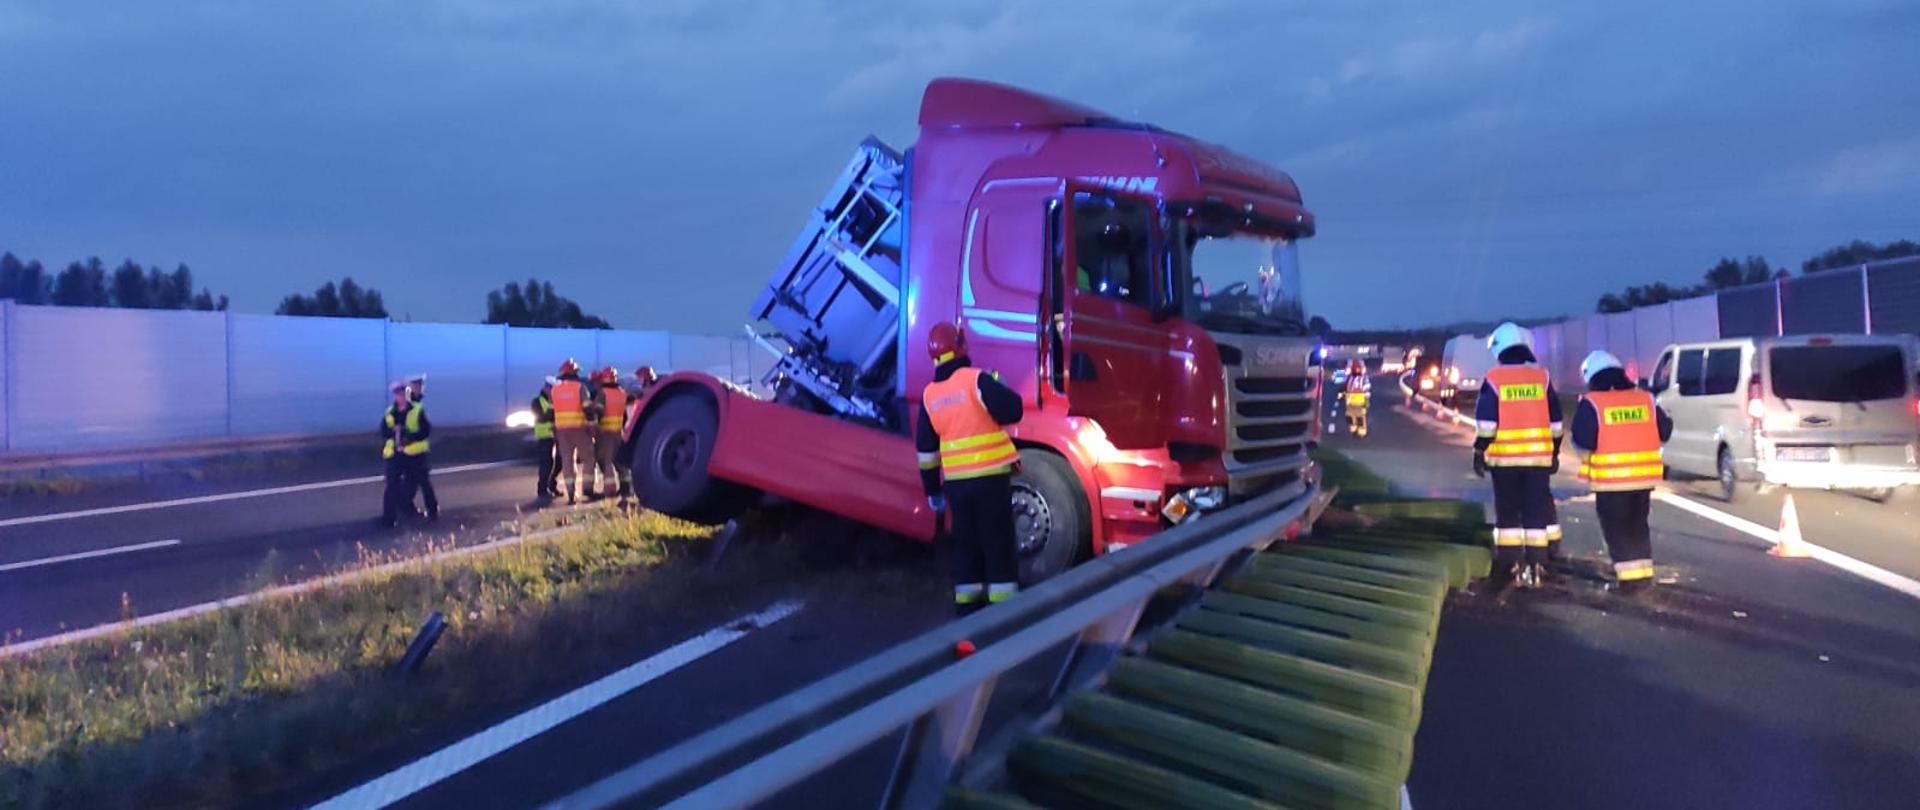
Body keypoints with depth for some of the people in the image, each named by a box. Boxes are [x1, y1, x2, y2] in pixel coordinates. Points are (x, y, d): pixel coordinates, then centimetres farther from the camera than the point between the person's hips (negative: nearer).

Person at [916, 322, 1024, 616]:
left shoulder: (929, 395, 7)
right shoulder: (976, 379, -10)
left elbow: (925, 449, 9)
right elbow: (1012, 411, -14)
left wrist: (933, 490, 17)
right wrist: (998, 388, 6)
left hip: (955, 481, 5)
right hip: (990, 477, -5)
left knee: (966, 542, 15)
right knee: (998, 542, 2)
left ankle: (967, 603, 18)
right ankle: (1004, 604, 3)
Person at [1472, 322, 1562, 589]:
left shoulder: (1494, 379, -5)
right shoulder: (1542, 376, 4)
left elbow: (1486, 422, -9)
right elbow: (1555, 422, 7)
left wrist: (1479, 452, -2)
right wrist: (1555, 452, 15)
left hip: (1505, 457, -2)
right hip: (1539, 456, 2)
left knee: (1508, 512, 7)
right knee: (1537, 511, 6)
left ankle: (1510, 565, 8)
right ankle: (1536, 567, 5)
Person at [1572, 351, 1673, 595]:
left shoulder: (1591, 403, -9)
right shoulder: (1646, 399, 5)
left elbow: (1582, 442, -15)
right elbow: (1664, 433, 13)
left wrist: (1592, 448, 7)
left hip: (1611, 479, -5)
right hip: (1644, 476, 5)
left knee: (1616, 529, 6)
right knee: (1638, 526, 18)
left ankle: (1629, 577, 2)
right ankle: (1643, 574, 20)